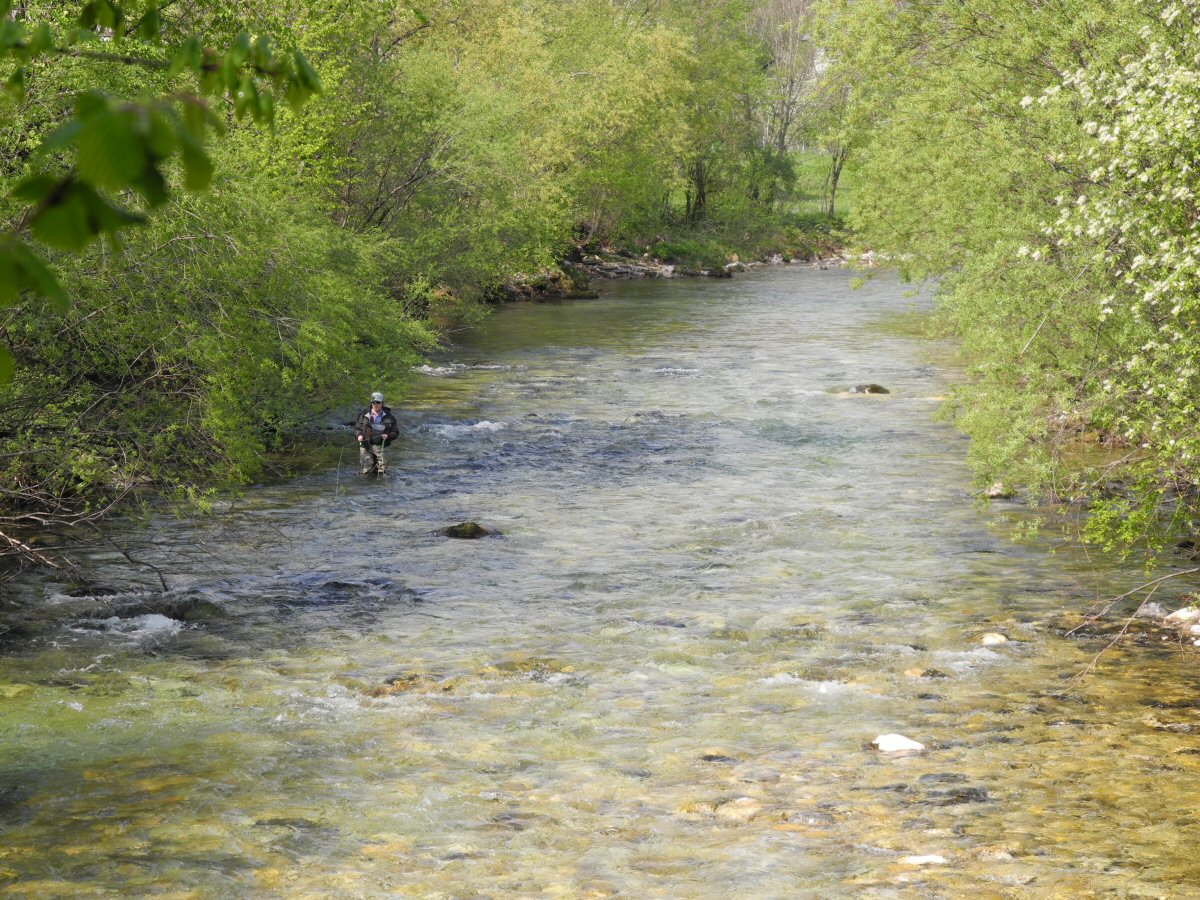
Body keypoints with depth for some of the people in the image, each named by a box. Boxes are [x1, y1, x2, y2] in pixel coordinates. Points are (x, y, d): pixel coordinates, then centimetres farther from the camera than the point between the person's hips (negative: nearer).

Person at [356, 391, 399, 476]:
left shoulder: (389, 417, 2)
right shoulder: (364, 414, 2)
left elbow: (395, 432, 6)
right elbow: (357, 428, 8)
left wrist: (388, 436, -14)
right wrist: (359, 435, -13)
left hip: (381, 447, 0)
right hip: (366, 446, 0)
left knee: (382, 473, 2)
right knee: (367, 472, 0)